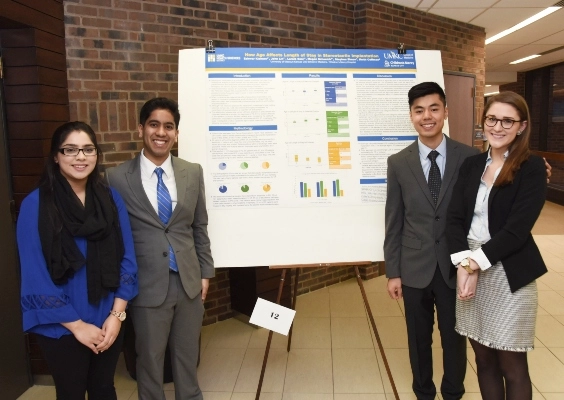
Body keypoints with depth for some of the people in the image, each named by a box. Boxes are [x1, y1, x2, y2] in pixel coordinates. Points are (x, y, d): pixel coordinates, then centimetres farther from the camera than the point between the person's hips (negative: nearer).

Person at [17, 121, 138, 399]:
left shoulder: (111, 198, -2)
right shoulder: (35, 204, -12)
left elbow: (127, 258, -1)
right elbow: (35, 275, -13)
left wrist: (117, 314, -8)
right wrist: (76, 325, -11)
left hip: (108, 322, 3)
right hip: (61, 327, -3)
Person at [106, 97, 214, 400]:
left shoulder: (193, 173, 2)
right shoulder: (117, 177, -8)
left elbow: (199, 227, 8)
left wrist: (205, 272, 7)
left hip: (189, 282, 3)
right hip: (147, 285, -3)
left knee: (187, 355, 20)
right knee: (149, 359, 15)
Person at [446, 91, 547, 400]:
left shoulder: (532, 168, -7)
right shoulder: (471, 165, 7)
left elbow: (517, 229, -14)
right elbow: (454, 217, 0)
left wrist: (476, 262, -15)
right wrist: (463, 264, -13)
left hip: (509, 275, -4)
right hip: (470, 269, 4)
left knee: (511, 365, 8)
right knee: (483, 358, 15)